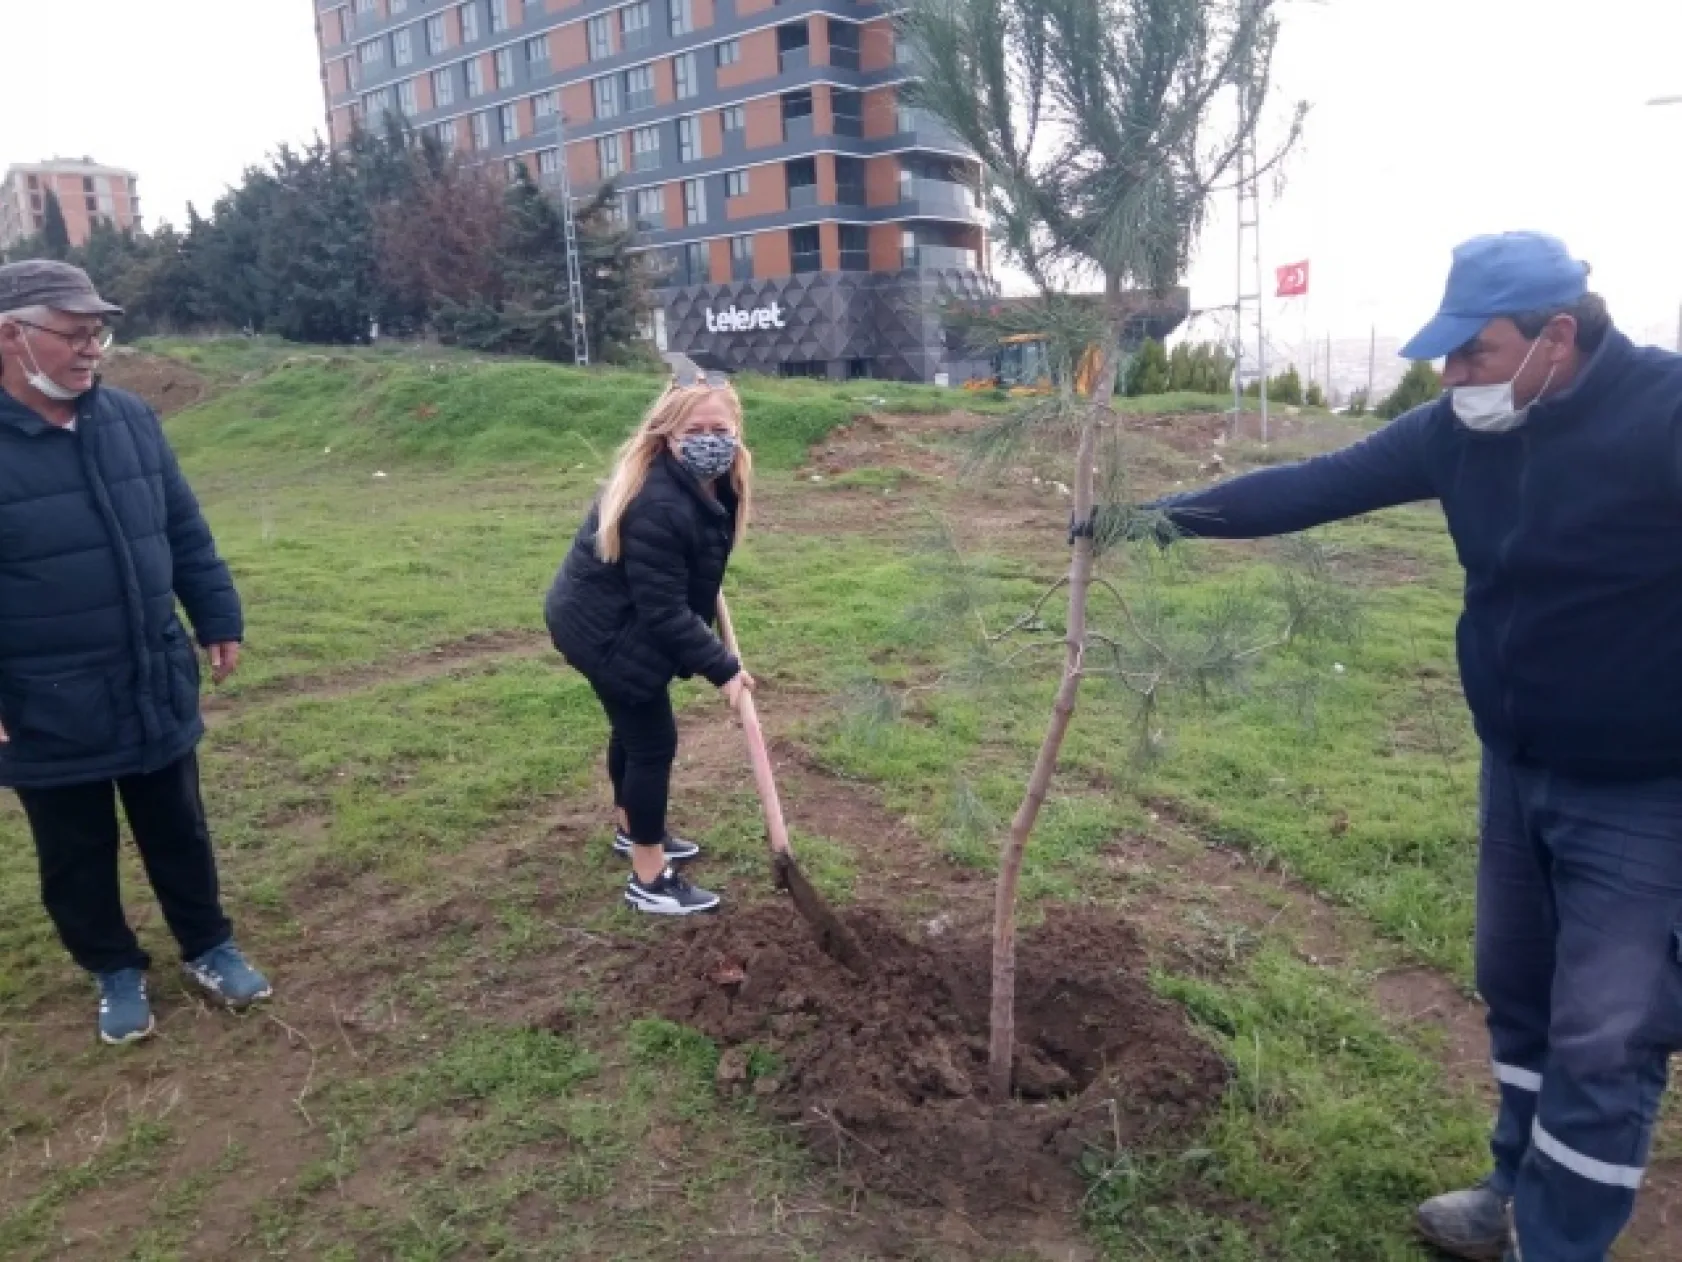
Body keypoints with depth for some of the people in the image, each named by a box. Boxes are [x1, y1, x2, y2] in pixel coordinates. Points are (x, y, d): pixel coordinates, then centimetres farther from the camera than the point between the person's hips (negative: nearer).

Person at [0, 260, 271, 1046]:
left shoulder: (131, 420, 1)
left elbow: (186, 531, 9)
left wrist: (218, 620, 9)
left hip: (156, 689, 4)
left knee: (179, 835, 18)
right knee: (77, 857, 15)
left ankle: (208, 948, 37)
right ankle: (116, 972, 36)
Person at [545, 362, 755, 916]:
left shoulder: (713, 479, -6)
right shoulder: (657, 506, -36)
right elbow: (664, 612, -31)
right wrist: (721, 668, -24)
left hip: (618, 622, 10)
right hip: (606, 631, -10)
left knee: (633, 728, 25)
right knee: (653, 741, -3)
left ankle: (632, 828, 47)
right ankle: (649, 880, 11)